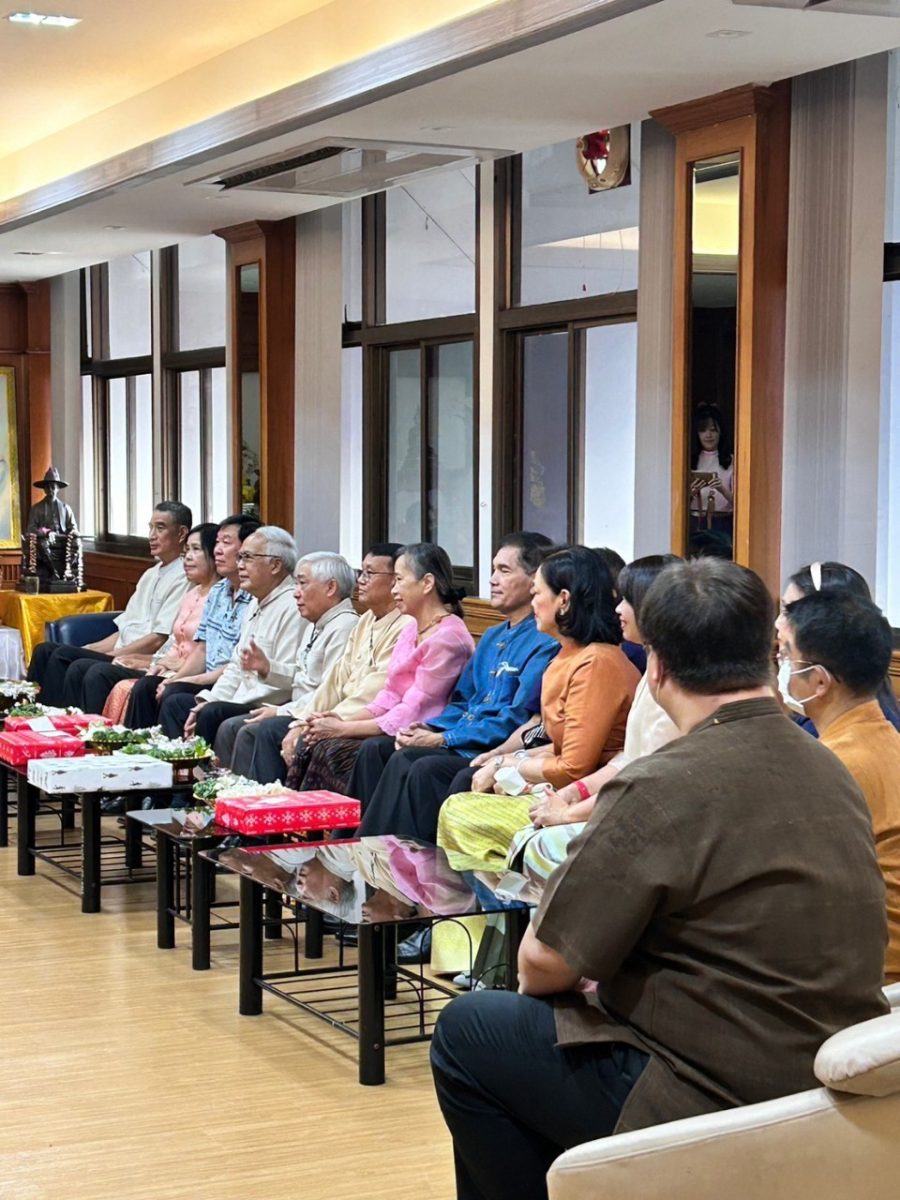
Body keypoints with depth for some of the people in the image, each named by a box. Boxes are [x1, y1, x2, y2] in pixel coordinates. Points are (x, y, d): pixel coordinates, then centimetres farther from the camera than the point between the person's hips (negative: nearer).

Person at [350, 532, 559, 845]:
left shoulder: (545, 643, -11)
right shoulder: (492, 638, 21)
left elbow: (515, 721, -17)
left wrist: (442, 739, -14)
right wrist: (427, 728, 3)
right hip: (462, 742, 10)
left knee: (424, 766, -31)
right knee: (375, 749, -3)